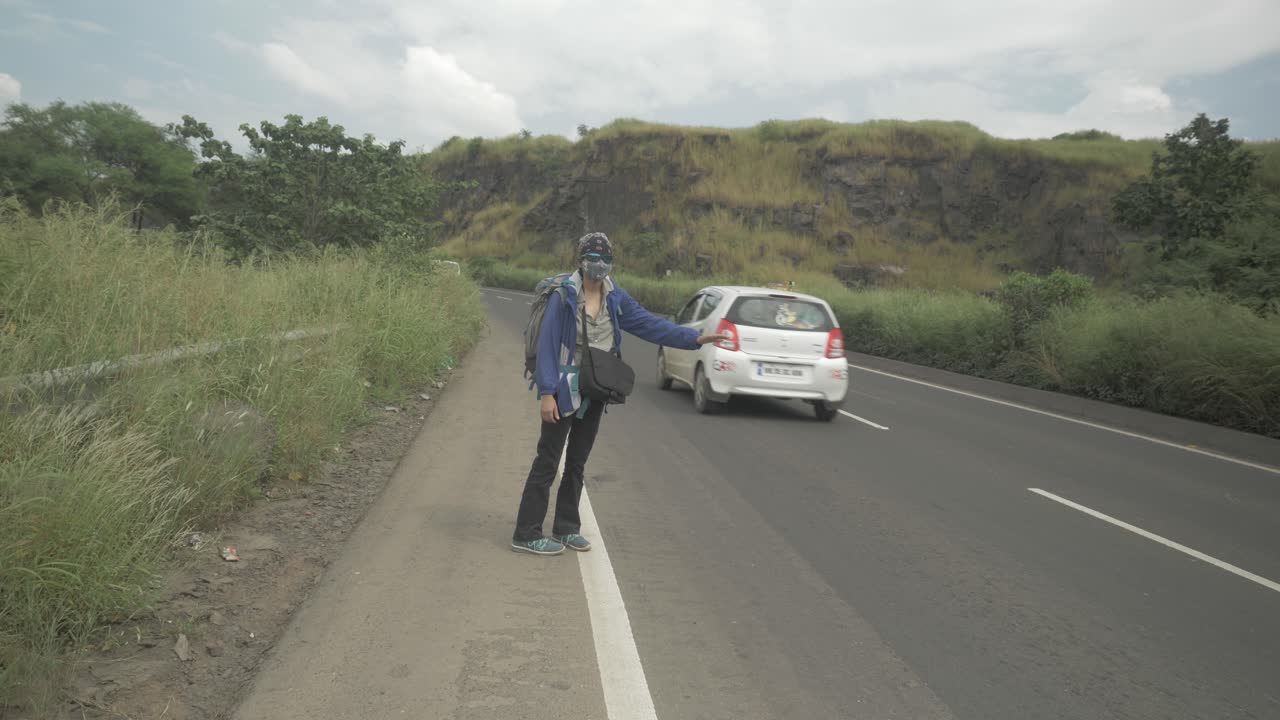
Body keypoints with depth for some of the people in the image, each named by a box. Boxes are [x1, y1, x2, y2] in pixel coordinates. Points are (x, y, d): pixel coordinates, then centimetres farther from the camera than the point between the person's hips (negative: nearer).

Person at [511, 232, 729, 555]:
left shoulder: (615, 298, 3)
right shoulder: (564, 295, -15)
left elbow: (650, 324, 3)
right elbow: (547, 344, -16)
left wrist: (694, 338, -4)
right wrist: (546, 392, -21)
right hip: (565, 390, -6)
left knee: (577, 462, 15)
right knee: (548, 461, -1)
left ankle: (566, 528, 28)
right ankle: (526, 534, 8)